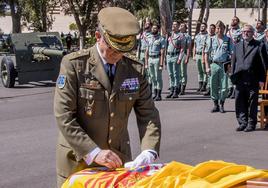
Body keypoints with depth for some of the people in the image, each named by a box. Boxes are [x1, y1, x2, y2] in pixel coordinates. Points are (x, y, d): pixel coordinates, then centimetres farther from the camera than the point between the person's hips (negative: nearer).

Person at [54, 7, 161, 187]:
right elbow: (63, 116, -16)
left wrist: (149, 152, -19)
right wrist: (93, 152, -24)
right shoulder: (74, 64, -12)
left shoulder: (136, 71, -1)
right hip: (78, 158, -3)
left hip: (118, 158, 3)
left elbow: (148, 114, -2)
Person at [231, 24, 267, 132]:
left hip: (253, 80, -4)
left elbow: (263, 64, -1)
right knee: (240, 103, 5)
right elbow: (233, 62, 17)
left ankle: (251, 124, 12)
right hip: (239, 80, 4)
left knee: (252, 103, 2)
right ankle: (243, 123, 16)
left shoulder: (259, 46, 2)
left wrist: (261, 79, -6)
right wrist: (233, 77, 9)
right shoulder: (237, 46, 16)